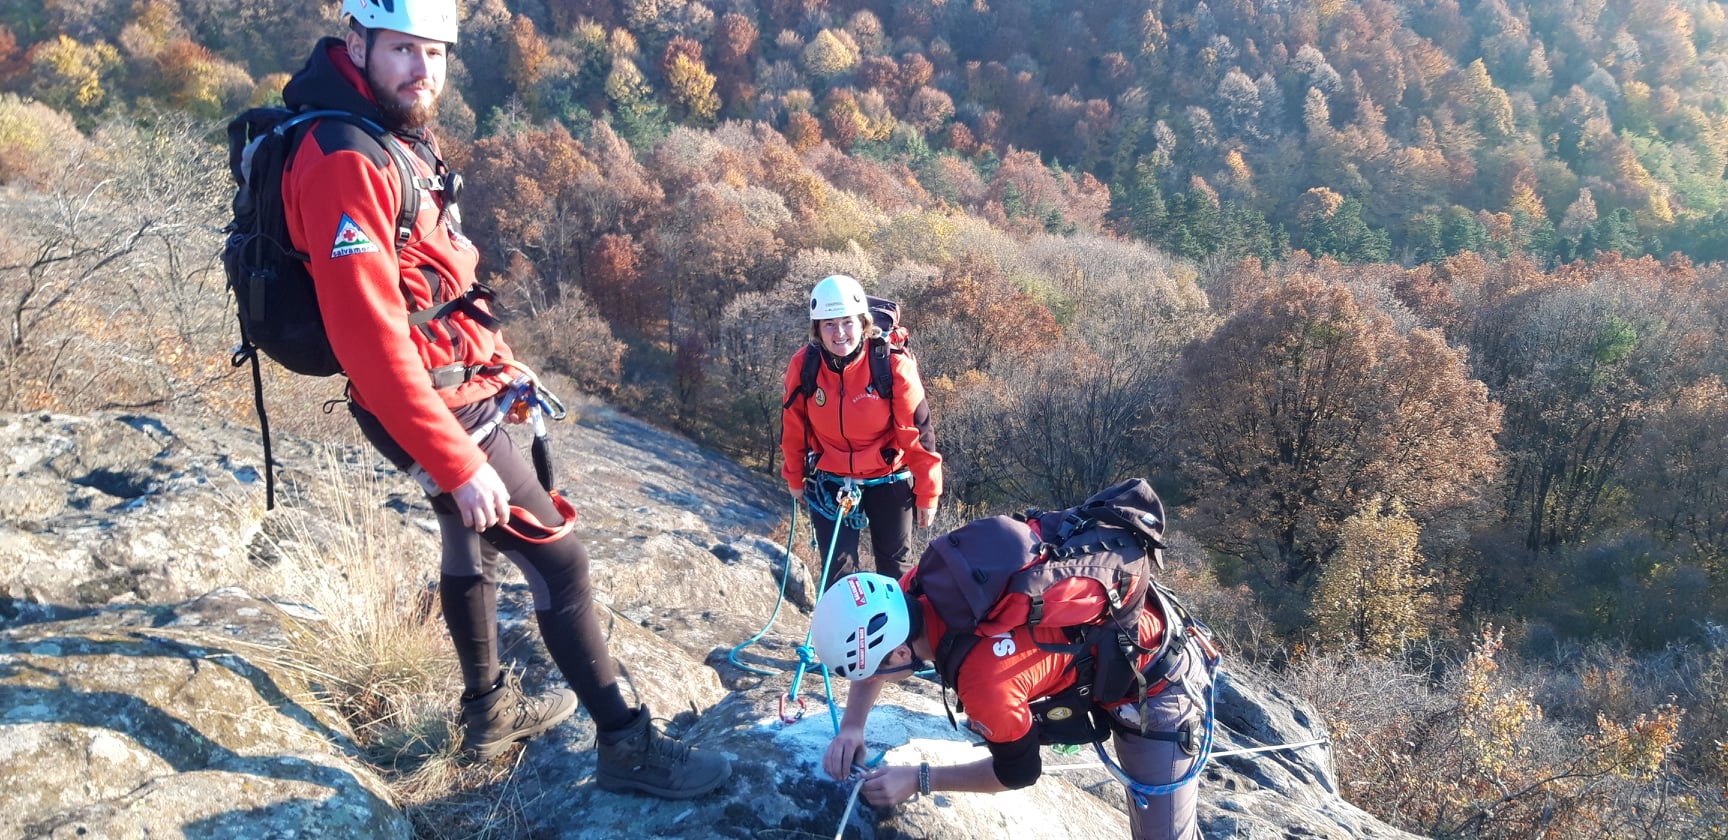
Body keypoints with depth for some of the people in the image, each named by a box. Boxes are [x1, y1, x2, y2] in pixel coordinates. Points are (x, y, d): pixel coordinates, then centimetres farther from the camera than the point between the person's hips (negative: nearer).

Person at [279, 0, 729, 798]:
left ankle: (491, 709, 42)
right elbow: (369, 339, -30)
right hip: (437, 406, -10)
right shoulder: (344, 162, -25)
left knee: (470, 543, 22)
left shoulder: (399, 133, 5)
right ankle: (627, 745, 10)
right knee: (558, 557, -4)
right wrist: (460, 463, -29)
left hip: (460, 383, 10)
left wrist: (493, 358, 19)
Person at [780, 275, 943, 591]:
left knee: (895, 567, 14)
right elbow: (793, 427, 1)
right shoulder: (803, 365, -15)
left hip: (887, 479, -1)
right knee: (838, 571, 6)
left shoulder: (893, 364, -22)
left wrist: (927, 493, -8)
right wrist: (795, 478, 13)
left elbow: (916, 431, -15)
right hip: (830, 481, 2)